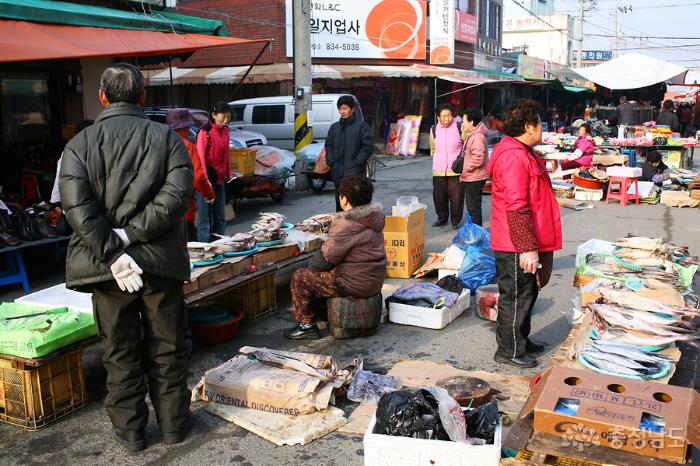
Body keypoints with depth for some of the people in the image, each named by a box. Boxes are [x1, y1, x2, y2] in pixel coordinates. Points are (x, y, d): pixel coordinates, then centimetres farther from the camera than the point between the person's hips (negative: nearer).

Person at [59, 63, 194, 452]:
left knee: (120, 353, 13)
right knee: (166, 348, 14)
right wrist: (131, 233, -14)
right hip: (161, 262, 0)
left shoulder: (79, 144, -1)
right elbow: (177, 193, -15)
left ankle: (129, 430, 26)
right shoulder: (165, 137, -1)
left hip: (105, 265, 0)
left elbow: (76, 207, -14)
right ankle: (173, 423, 26)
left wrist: (113, 253, -15)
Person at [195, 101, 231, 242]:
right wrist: (205, 181, -26)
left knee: (220, 217, 14)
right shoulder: (204, 132, -13)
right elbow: (200, 158, -18)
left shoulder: (225, 131, 8)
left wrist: (228, 174, 14)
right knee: (205, 217, -5)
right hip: (207, 178, -8)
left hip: (220, 179, 8)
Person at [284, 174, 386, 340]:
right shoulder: (373, 217, 4)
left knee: (299, 278, 3)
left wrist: (313, 263, 3)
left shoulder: (346, 226, -25)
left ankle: (307, 325, 12)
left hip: (355, 285, -9)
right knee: (316, 273, 27)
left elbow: (324, 261, -20)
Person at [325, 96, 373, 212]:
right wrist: (331, 162, 6)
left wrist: (356, 163, -12)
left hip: (355, 174, -5)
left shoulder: (362, 125, -2)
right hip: (338, 174, 6)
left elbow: (368, 147, -7)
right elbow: (328, 146, 20)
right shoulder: (334, 127, 14)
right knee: (340, 205, 12)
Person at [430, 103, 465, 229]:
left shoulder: (460, 128, -4)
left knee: (456, 196, -1)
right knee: (439, 196, 8)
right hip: (438, 170, 3)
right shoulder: (434, 130, 7)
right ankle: (442, 218, 26)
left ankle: (456, 220, 15)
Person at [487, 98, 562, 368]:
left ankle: (521, 340, 36)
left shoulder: (523, 153, 16)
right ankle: (509, 351, 14)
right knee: (515, 297, 1)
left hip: (525, 244, 11)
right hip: (517, 247, -11)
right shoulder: (514, 157, -21)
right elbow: (516, 208, -26)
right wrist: (527, 248, -26)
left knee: (526, 294, 21)